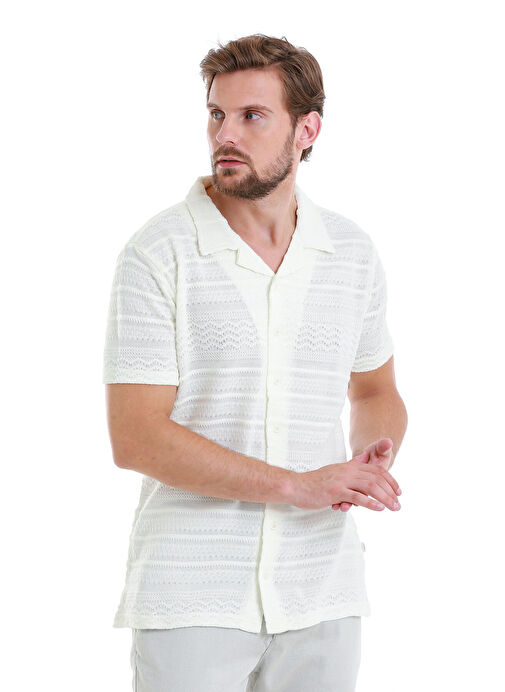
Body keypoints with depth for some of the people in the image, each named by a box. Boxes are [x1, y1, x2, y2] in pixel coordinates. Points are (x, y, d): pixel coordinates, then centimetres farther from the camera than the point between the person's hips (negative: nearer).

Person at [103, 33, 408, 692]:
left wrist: (376, 453, -3)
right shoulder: (157, 254, -9)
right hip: (191, 597, -4)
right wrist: (298, 485, -18)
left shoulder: (353, 253, 5)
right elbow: (135, 437, -14)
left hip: (321, 597, 4)